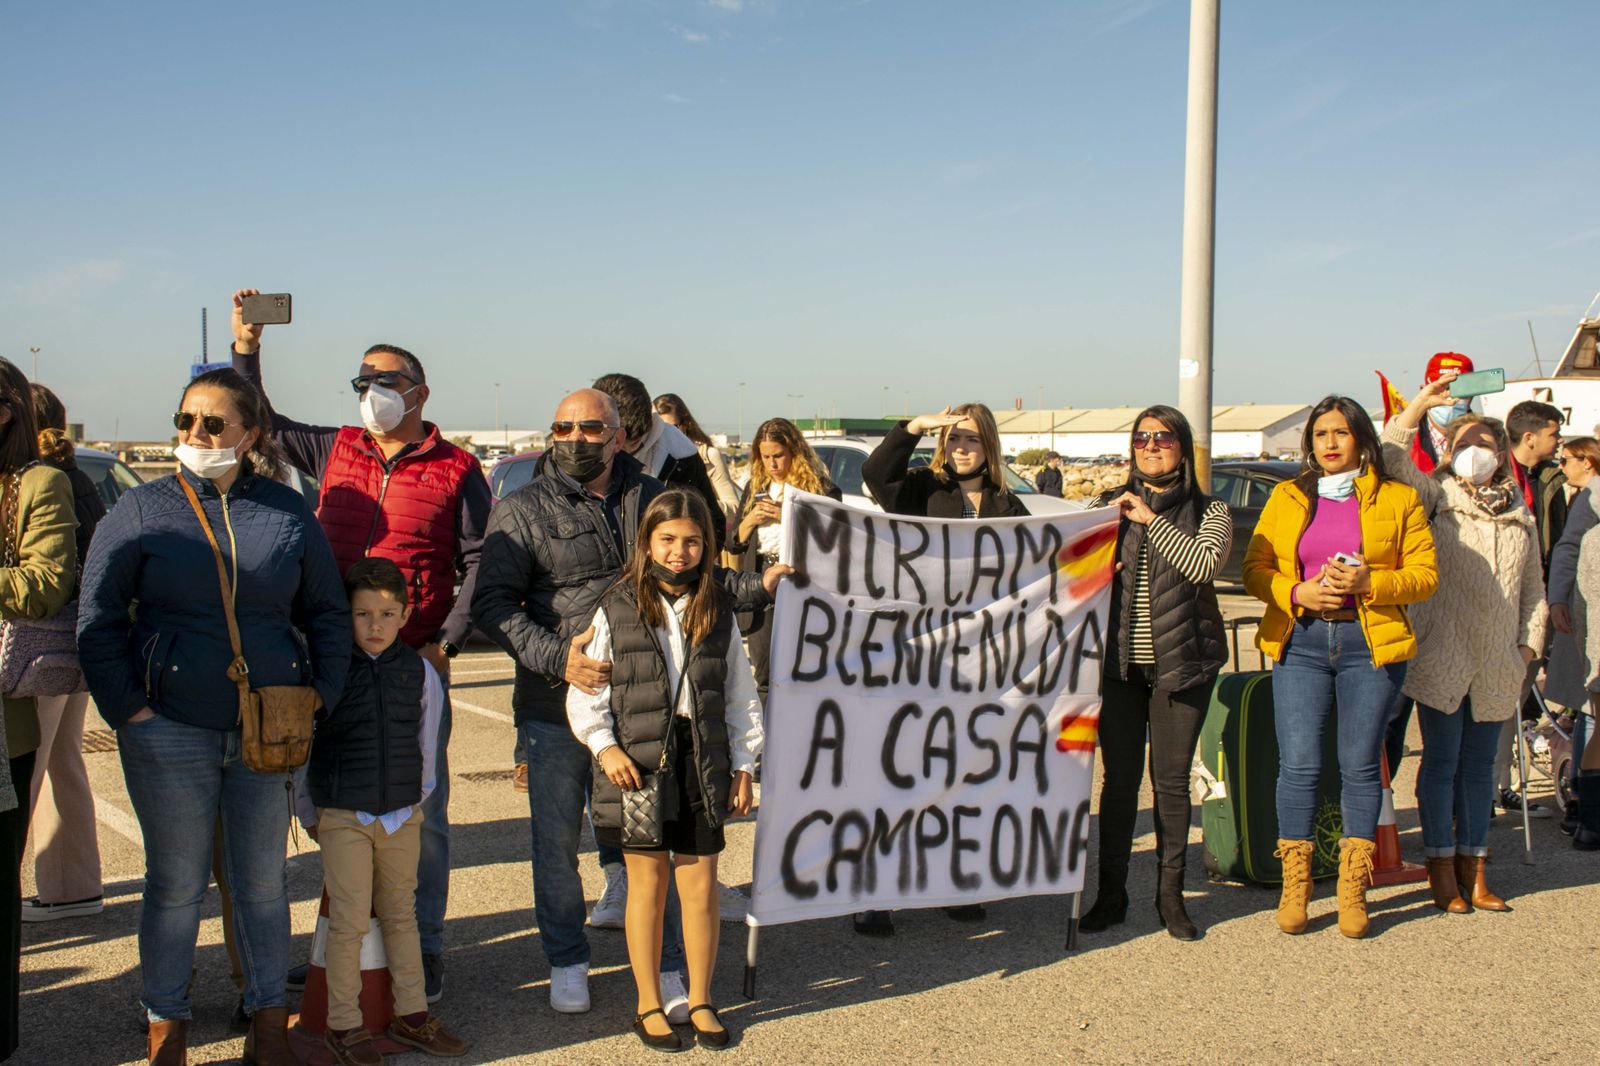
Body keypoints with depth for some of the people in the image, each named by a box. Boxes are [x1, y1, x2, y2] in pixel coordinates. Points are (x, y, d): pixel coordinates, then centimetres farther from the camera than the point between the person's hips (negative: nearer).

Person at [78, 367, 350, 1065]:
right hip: (170, 731, -1)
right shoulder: (143, 508, 1)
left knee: (263, 882, 12)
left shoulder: (288, 512, 5)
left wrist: (321, 694, 0)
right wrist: (126, 708, -7)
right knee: (176, 885, 7)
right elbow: (97, 617, 1)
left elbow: (327, 612, 12)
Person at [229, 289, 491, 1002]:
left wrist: (445, 644, -10)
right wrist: (246, 345, 10)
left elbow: (481, 562, -2)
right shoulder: (334, 451, 11)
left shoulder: (456, 470, 0)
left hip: (416, 666, -4)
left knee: (419, 812, 4)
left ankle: (421, 950, 16)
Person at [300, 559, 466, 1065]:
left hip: (402, 816, 3)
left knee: (401, 915, 14)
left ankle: (412, 1015, 24)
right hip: (342, 818, -3)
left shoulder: (420, 672, 1)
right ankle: (343, 1025, 11)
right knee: (349, 920, -2)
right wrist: (308, 813, 10)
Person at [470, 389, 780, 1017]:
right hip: (554, 707, -1)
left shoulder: (649, 498, 9)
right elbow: (492, 604, -7)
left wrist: (757, 587, 5)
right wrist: (555, 656, -21)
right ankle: (567, 963, 28)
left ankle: (665, 967, 19)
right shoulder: (523, 511, -1)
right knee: (557, 840, 9)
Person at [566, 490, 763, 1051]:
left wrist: (742, 764, 8)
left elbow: (740, 696, 11)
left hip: (702, 761, 2)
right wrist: (605, 746, -10)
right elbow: (585, 691, 1)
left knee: (701, 885, 5)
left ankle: (700, 1000, 22)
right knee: (647, 882, 6)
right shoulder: (616, 610, -1)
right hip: (636, 763, -2)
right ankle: (648, 1005, 20)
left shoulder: (718, 614, 7)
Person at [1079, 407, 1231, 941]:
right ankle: (1110, 894, 13)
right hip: (1118, 661, 1)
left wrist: (1152, 518, -14)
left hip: (1181, 662, -1)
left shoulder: (1208, 511, 4)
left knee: (1171, 779, 4)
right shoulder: (1105, 506, 10)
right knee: (1119, 779, 3)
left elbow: (1205, 564, -15)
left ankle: (1170, 895, 16)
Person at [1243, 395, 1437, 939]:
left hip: (1371, 644, -1)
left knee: (1360, 765, 3)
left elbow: (1425, 575, 3)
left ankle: (1353, 891, 14)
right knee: (1298, 763, -3)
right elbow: (1255, 568, 9)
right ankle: (1294, 888, 9)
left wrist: (1369, 582, -13)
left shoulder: (1397, 499, 7)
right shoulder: (1286, 498, 12)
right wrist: (1297, 593, -10)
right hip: (1300, 642, 1)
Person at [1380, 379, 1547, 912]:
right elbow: (1391, 458, -15)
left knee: (1480, 767, 11)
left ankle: (1473, 870, 19)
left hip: (1498, 667, 4)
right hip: (1443, 659, -4)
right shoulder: (1437, 500, 0)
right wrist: (1420, 404, -20)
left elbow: (1533, 589, 15)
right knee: (1441, 763, 2)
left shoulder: (1522, 518, 12)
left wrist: (1528, 644, 6)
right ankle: (1441, 869, 11)